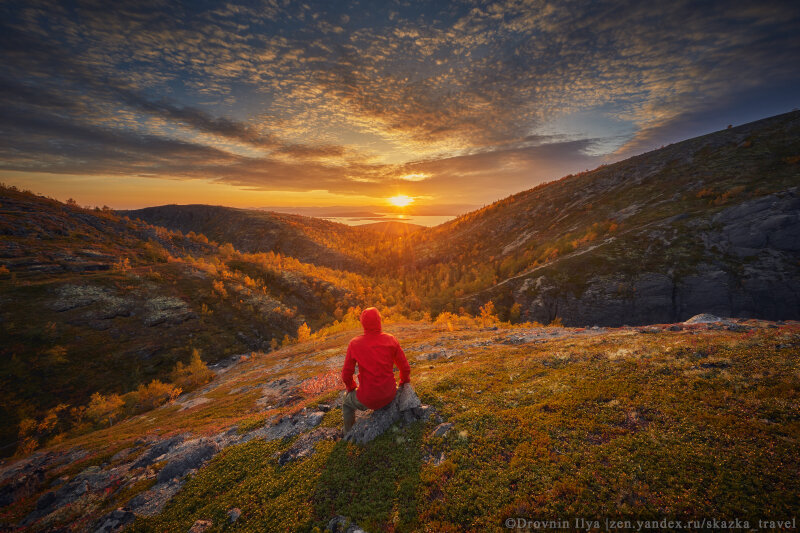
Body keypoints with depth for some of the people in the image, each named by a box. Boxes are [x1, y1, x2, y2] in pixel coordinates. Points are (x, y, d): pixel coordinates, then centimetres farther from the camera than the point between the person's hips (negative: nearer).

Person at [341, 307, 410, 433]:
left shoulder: (354, 344, -11)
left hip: (367, 399, -2)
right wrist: (403, 383, 20)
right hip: (389, 396, 2)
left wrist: (351, 389, 18)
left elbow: (346, 374, -3)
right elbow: (405, 368, -1)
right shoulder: (391, 340, -8)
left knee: (347, 403, 32)